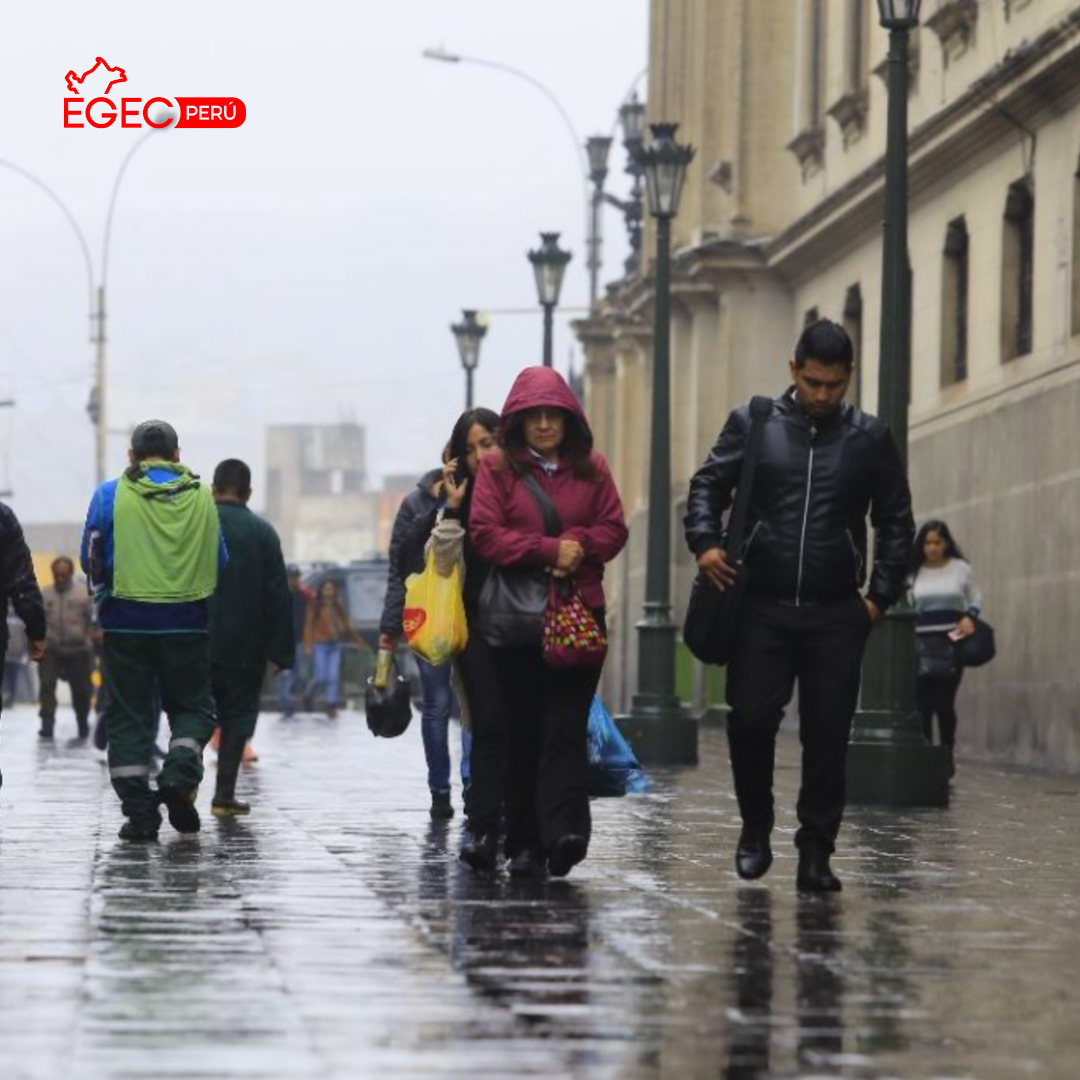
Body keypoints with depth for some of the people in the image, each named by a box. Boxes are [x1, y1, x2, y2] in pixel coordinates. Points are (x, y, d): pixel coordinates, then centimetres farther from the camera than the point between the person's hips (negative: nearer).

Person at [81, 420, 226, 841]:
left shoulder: (112, 494, -1)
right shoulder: (203, 496, 5)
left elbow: (92, 559, 2)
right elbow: (220, 562, 9)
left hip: (126, 619, -1)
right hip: (188, 622, 1)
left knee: (129, 715, 7)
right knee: (192, 706, 15)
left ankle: (139, 810, 2)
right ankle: (180, 774, -10)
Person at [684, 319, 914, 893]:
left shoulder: (870, 438, 7)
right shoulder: (752, 424, 5)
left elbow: (896, 522, 12)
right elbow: (707, 485, 9)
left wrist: (881, 595, 3)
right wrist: (705, 543, -10)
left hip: (836, 614, 1)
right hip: (762, 607, -1)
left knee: (828, 734, 1)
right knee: (750, 718, -8)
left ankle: (816, 852, 9)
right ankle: (755, 827, 14)